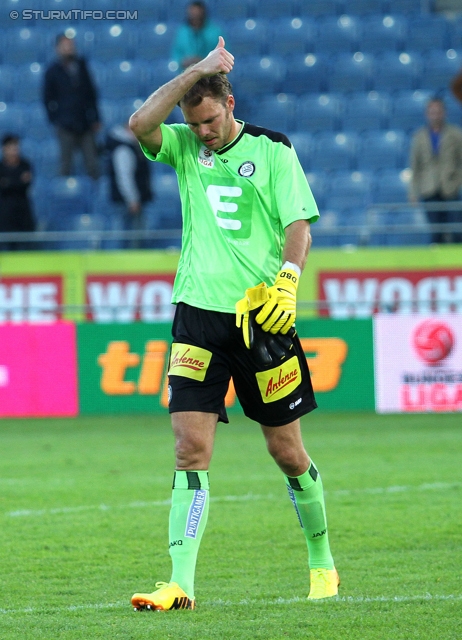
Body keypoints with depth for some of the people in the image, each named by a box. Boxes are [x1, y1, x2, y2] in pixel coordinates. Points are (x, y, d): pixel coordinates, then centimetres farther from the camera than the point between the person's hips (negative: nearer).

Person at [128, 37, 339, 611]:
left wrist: (287, 276, -18)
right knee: (190, 446, -9)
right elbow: (140, 123, -11)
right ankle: (181, 584, -13)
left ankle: (321, 558, 27)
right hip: (198, 311, 2)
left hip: (260, 314, -1)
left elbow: (299, 222, -1)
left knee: (286, 451, 6)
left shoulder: (272, 150, 2)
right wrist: (197, 71, -11)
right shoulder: (183, 147, 8)